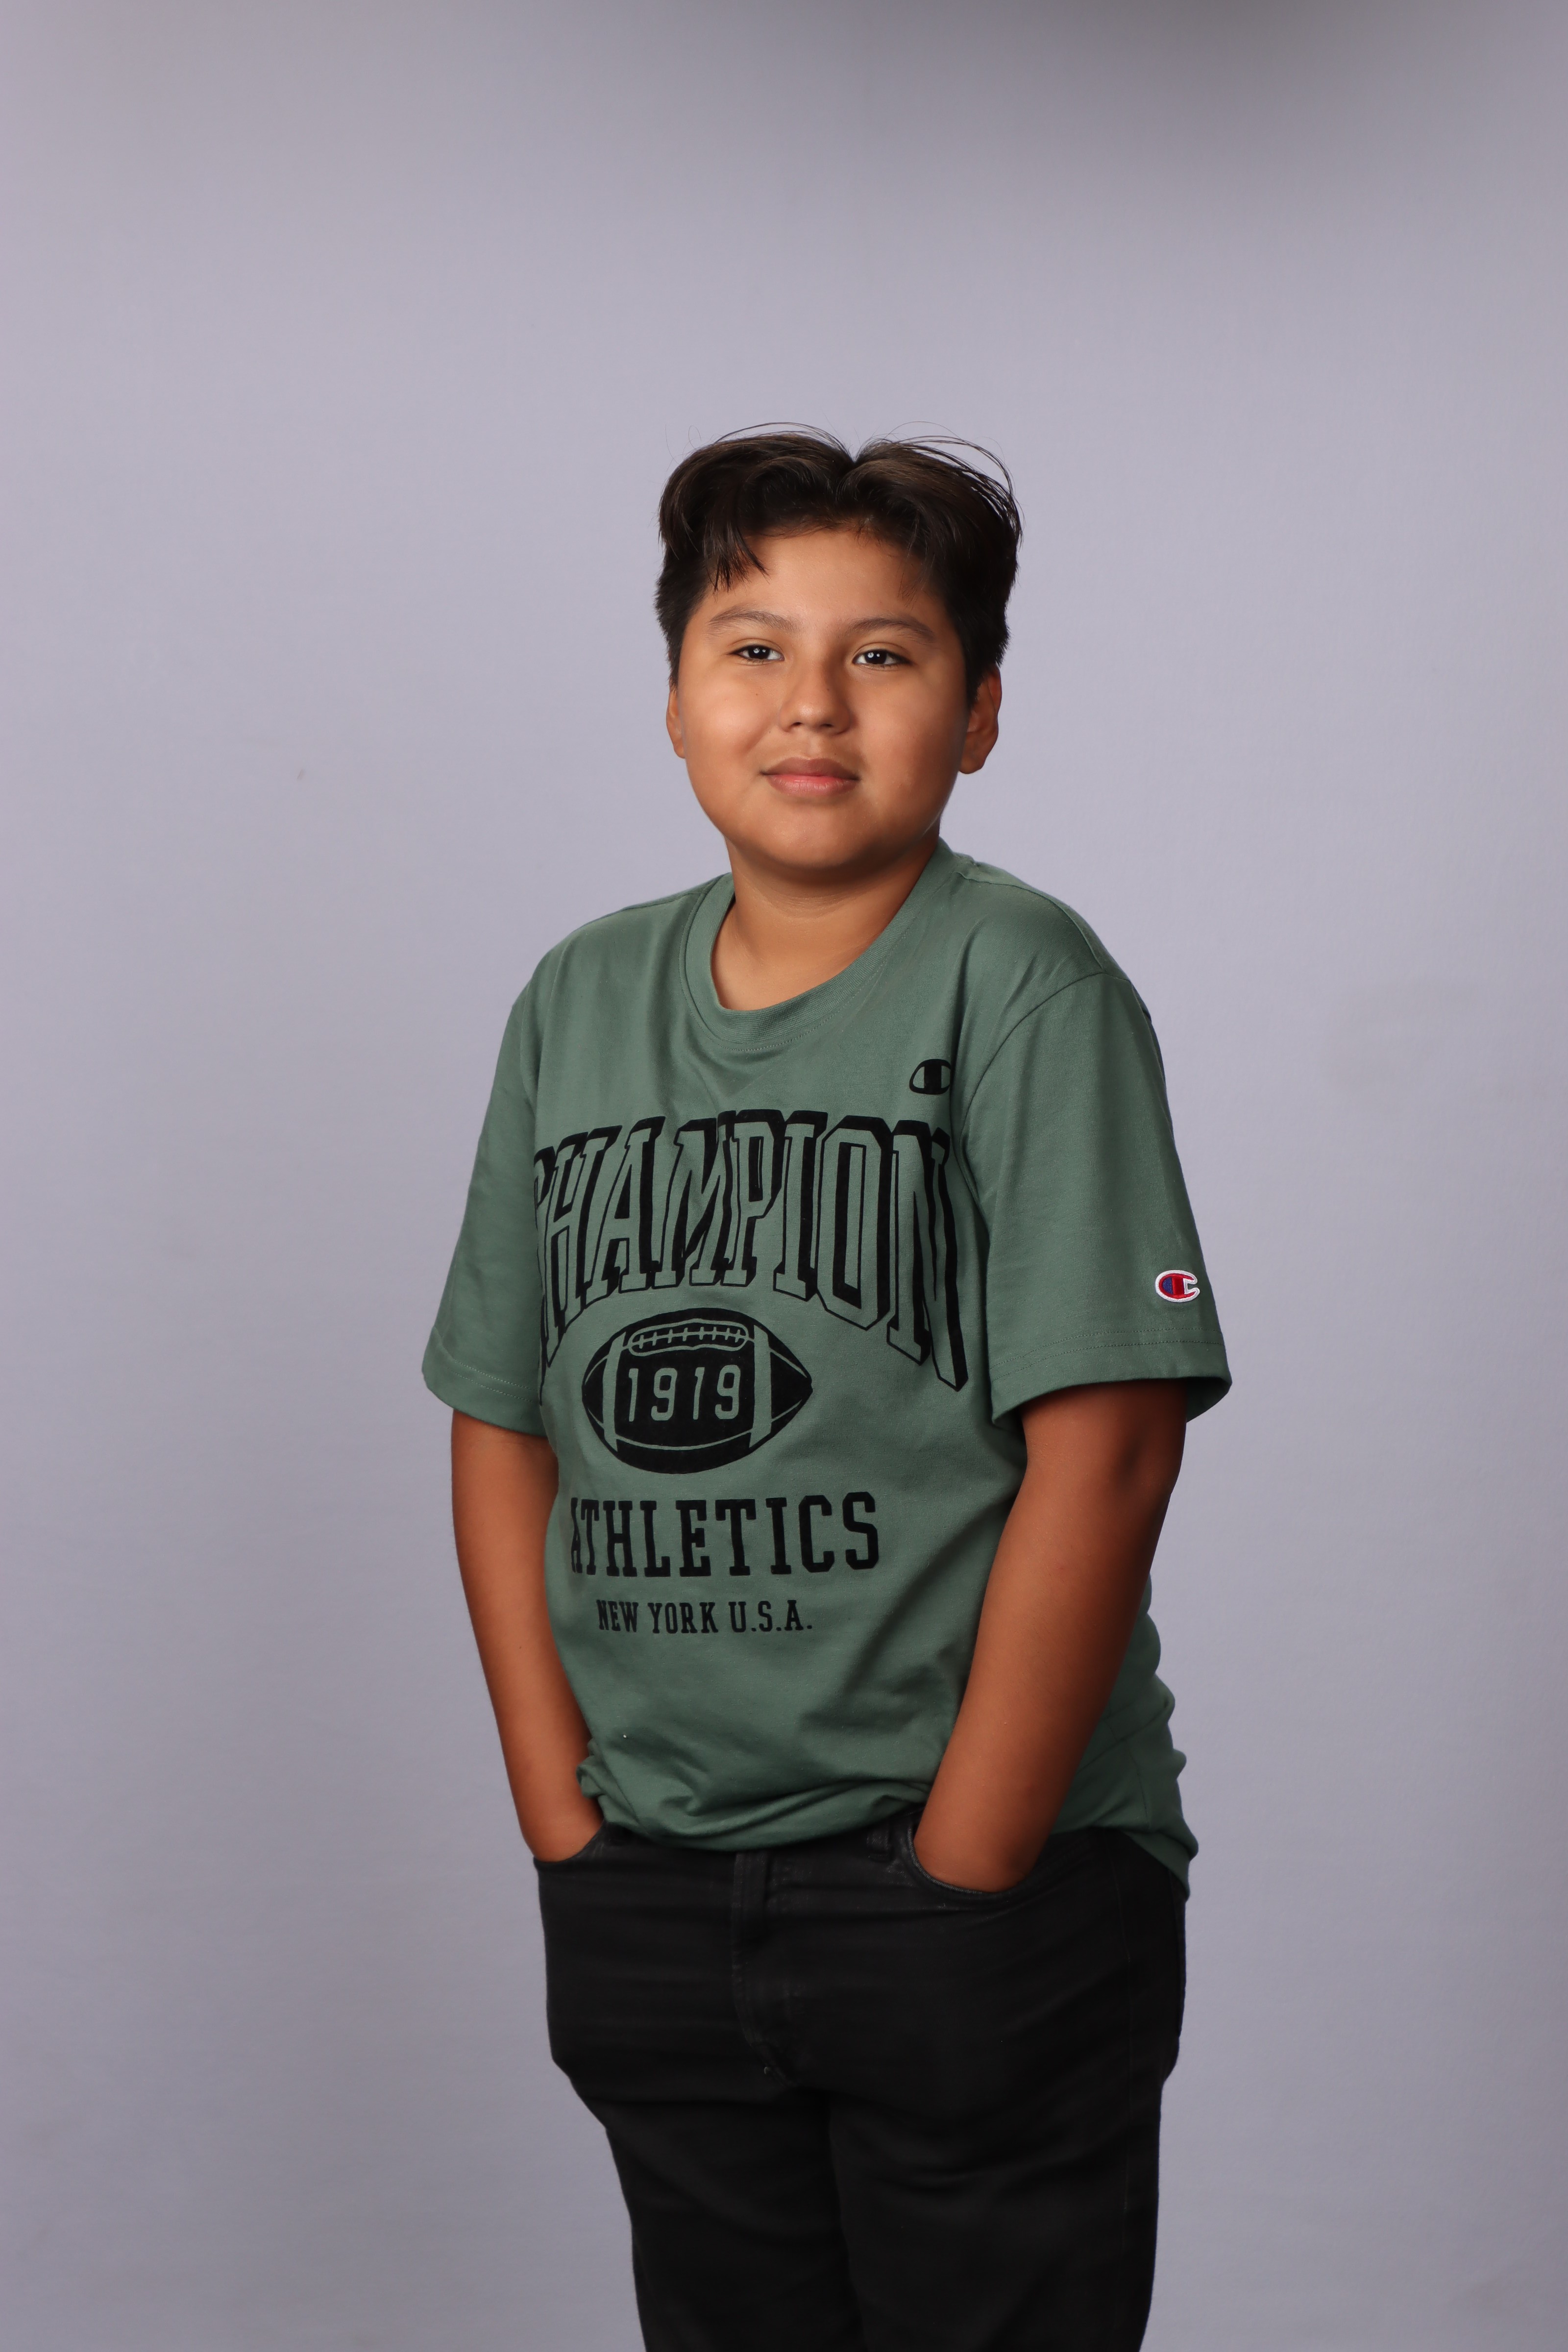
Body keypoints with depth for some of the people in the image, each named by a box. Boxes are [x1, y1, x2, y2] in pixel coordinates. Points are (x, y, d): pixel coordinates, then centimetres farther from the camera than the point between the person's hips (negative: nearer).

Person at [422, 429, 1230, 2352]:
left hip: (987, 1870, -4)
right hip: (645, 1904, 4)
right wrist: (565, 1824, 1)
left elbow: (1103, 1456, -14)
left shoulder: (1019, 985, -8)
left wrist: (957, 1881, -13)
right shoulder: (583, 1001, 6)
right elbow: (503, 1429, 8)